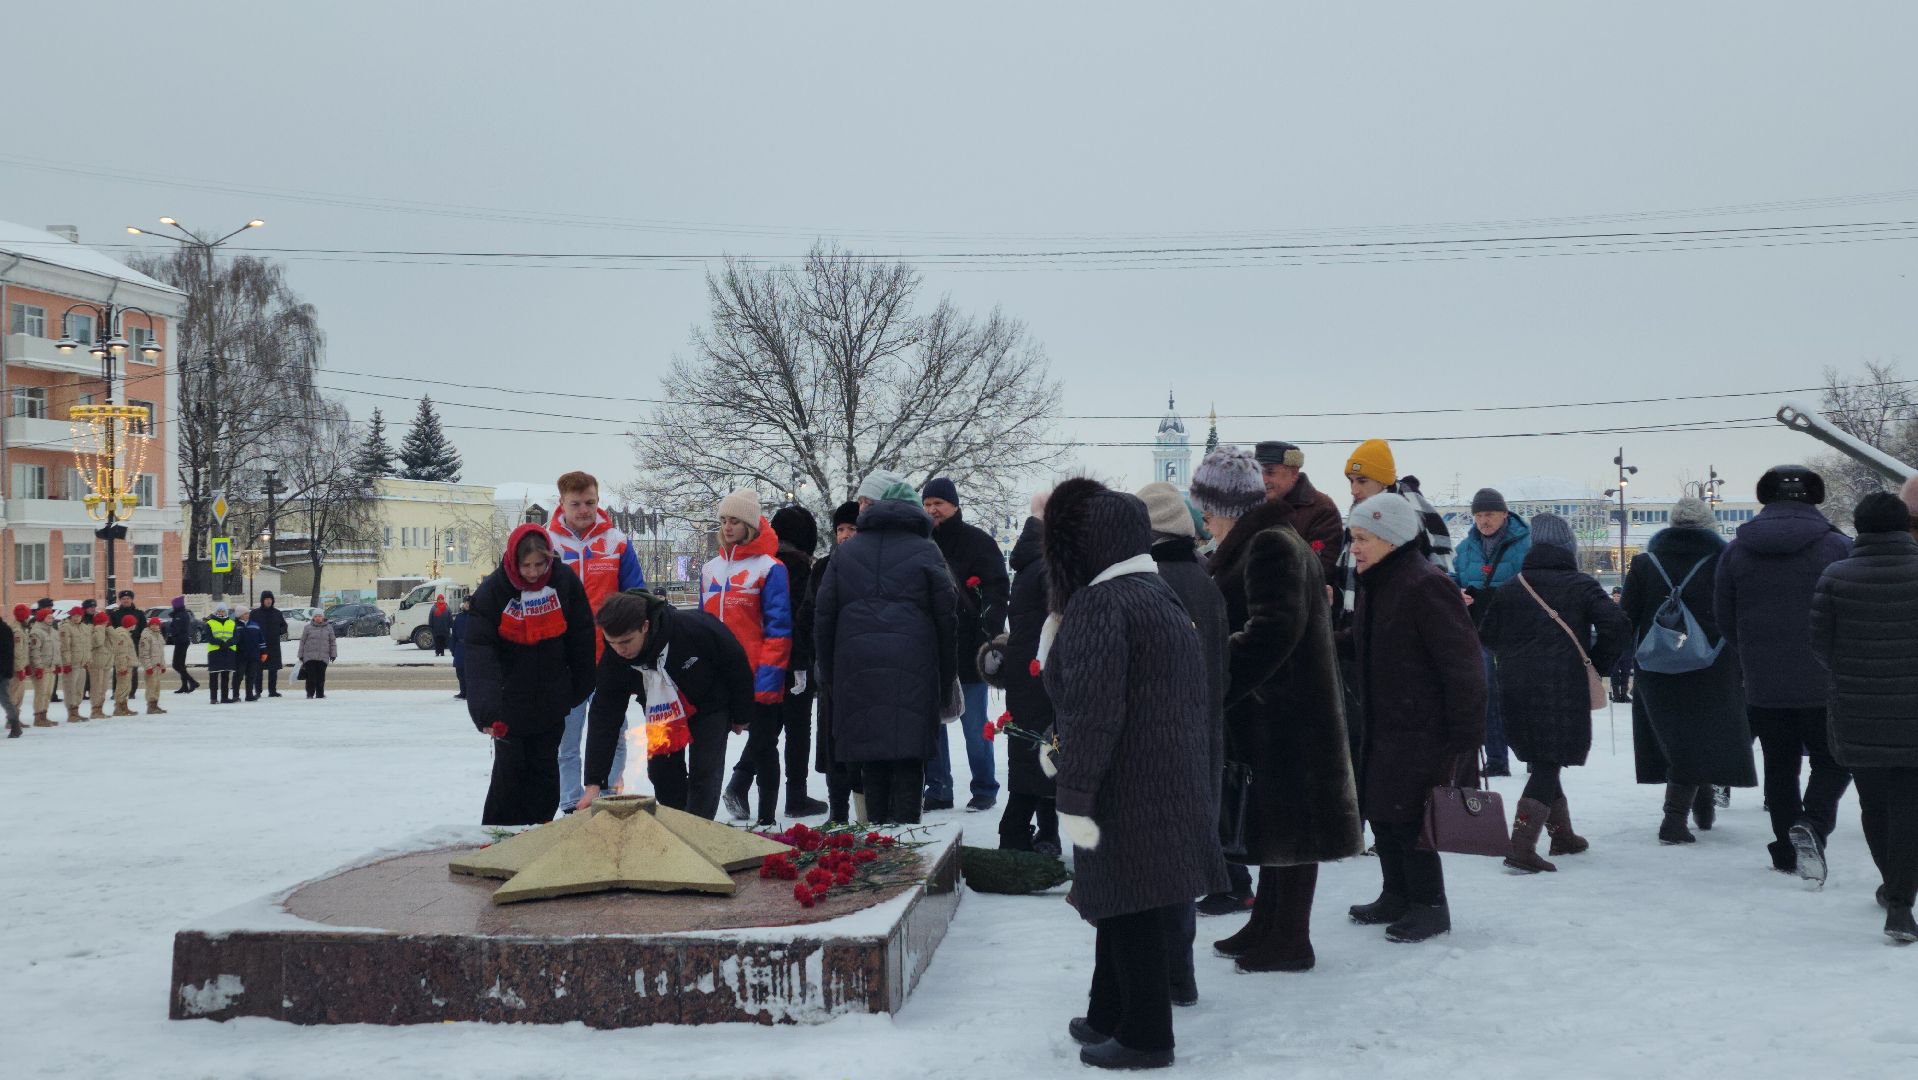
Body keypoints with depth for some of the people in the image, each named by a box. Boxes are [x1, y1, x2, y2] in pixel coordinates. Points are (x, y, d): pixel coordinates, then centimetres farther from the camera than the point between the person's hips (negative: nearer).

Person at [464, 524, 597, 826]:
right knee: (510, 771, 4)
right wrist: (486, 706, -34)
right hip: (510, 702, -2)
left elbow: (581, 636, 1)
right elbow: (479, 650, -22)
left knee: (544, 769, 10)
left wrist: (581, 686, 6)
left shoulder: (565, 581, -9)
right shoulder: (492, 590, -16)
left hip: (550, 702, 2)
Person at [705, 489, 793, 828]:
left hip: (759, 681, -4)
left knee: (763, 745, 4)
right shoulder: (711, 569, 13)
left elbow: (778, 629, -11)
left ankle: (767, 817, 12)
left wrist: (767, 678, -17)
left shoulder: (769, 568, -6)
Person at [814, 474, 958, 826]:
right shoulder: (925, 551, 6)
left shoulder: (845, 552, 11)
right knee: (908, 761, 0)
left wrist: (828, 675, 16)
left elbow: (823, 618, 9)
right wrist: (946, 679, 9)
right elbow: (947, 619, 2)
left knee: (871, 764, 9)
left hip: (856, 672, 2)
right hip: (911, 672, -2)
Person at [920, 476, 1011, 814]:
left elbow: (998, 589, -8)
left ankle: (984, 790, 12)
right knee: (931, 724, 6)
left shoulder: (977, 542, -3)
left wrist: (992, 631, -21)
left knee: (975, 726, 2)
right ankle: (938, 789, 14)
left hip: (968, 648, -4)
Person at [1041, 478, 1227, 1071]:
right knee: (1125, 902, 18)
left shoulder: (1098, 603, -14)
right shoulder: (1163, 595, 15)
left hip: (1128, 789, -9)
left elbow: (1091, 710, -23)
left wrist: (1073, 796, -20)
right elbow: (1200, 696, 19)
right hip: (1177, 783, 9)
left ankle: (1144, 1036, 8)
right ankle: (1109, 1016, 29)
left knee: (1129, 908, 0)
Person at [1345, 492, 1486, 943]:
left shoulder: (1426, 586, -19)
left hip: (1421, 731, -9)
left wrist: (1464, 734, -20)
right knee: (1379, 810, 14)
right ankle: (1397, 897, 29)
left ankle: (1430, 906, 11)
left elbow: (1462, 663, -20)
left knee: (1406, 816, -4)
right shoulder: (1376, 585, 11)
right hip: (1381, 727, 9)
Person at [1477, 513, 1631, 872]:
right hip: (1564, 690, -4)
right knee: (1547, 766, -5)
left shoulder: (1510, 588, 9)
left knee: (1540, 762, 18)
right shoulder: (1582, 585, 0)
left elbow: (1487, 636, 12)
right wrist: (1596, 665, 2)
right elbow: (1618, 626, -10)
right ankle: (1522, 847, -18)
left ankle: (1563, 835, 29)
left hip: (1515, 690, 4)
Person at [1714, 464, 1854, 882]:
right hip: (1825, 684, -2)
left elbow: (1725, 621, 6)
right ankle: (1812, 824, -15)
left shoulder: (1735, 551, 0)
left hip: (1762, 687, 2)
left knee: (1779, 767, 15)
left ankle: (1787, 854, 18)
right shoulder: (1838, 547, -7)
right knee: (1831, 761, 10)